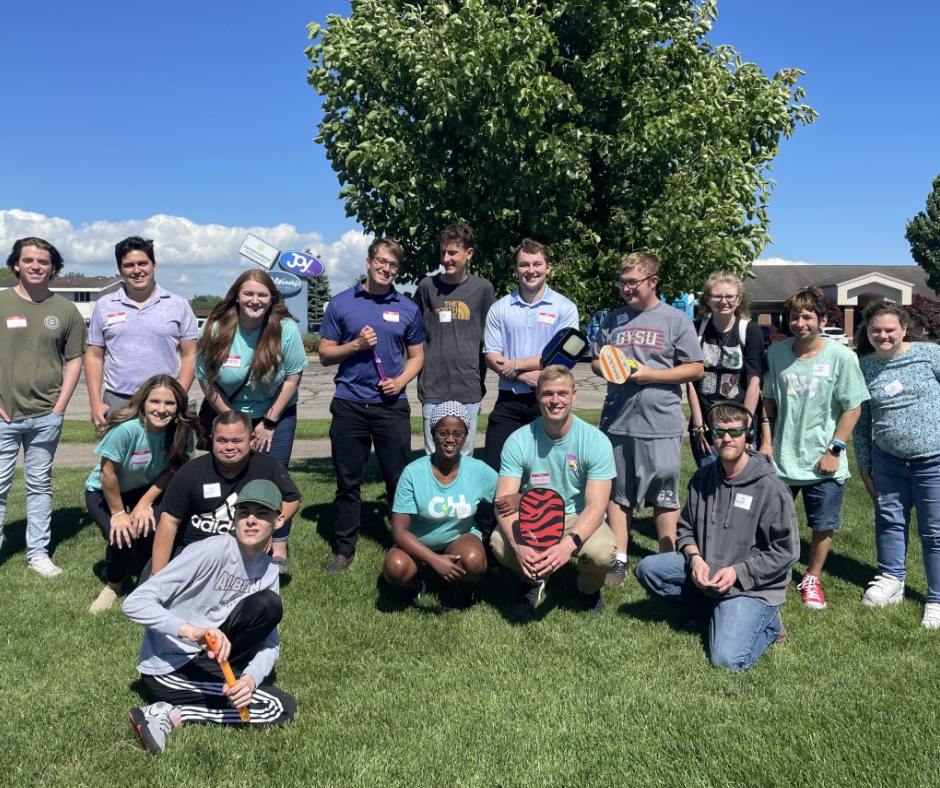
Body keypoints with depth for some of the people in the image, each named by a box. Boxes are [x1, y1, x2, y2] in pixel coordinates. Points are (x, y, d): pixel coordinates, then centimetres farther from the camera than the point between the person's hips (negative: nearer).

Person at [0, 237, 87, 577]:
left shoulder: (66, 310, 4)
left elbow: (74, 360, 7)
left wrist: (60, 406, 0)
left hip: (46, 416, 1)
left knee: (39, 485, 11)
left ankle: (38, 552, 19)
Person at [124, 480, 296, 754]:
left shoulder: (269, 571, 0)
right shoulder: (210, 552, -21)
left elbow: (270, 643, -3)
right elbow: (134, 603, -26)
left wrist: (251, 678, -25)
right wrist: (190, 629, -42)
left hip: (202, 657, 6)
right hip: (167, 669, -6)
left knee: (269, 604, -12)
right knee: (279, 708, -14)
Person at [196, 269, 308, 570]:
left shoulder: (286, 329, -18)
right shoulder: (217, 329, -14)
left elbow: (292, 378, -12)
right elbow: (205, 379, -7)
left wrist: (269, 423, -10)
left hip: (276, 414, -1)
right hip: (229, 414, 1)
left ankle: (278, 548, 7)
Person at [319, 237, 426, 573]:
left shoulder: (408, 308, 6)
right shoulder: (340, 304, 3)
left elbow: (416, 356, 11)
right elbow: (325, 355, 5)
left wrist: (401, 380, -8)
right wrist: (356, 345, -12)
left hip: (392, 404, 0)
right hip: (349, 404, 0)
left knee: (399, 480, 5)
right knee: (348, 481, 8)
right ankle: (344, 548, 20)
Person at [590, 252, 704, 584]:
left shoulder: (675, 319, -1)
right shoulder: (613, 319, 10)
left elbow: (695, 369, -3)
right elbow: (595, 362, 16)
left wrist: (650, 375, -13)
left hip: (661, 424, -4)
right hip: (617, 422, 4)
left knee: (664, 497, 6)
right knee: (617, 494, 10)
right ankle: (619, 560, 20)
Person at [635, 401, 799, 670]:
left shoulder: (770, 488, -15)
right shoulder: (703, 478, 2)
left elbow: (786, 551, -12)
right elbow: (685, 527, 10)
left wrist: (738, 572, -18)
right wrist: (694, 558, -11)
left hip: (752, 585, -6)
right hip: (705, 572, 6)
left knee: (728, 660, -22)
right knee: (648, 569, -11)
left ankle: (767, 622, 11)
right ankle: (718, 614, 4)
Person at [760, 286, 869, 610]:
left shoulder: (841, 356, -11)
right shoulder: (776, 352, -1)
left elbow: (852, 408, -7)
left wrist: (835, 450, -9)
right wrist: (767, 441, 4)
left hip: (823, 463, -2)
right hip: (781, 459, 2)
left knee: (823, 526, 10)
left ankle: (812, 579, 32)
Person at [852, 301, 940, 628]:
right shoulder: (862, 367, 1)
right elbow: (861, 420, 7)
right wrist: (864, 466, 9)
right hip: (887, 459, 3)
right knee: (889, 520, 16)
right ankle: (891, 581, 35)